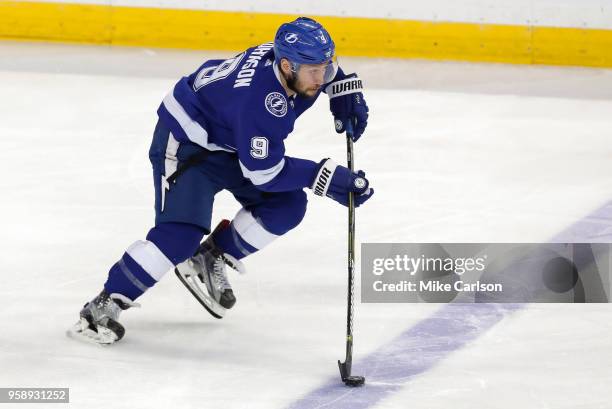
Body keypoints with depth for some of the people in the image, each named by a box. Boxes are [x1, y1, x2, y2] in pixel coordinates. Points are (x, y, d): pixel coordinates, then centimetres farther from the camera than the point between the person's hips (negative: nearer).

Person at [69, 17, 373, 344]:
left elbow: (328, 70, 13)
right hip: (186, 137, -9)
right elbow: (264, 173, -31)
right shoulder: (260, 99, -38)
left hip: (230, 141, 9)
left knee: (287, 205, -2)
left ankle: (210, 260, 13)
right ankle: (104, 305, -16)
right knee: (183, 231, -23)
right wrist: (326, 176, -31)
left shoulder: (296, 56, -14)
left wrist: (346, 92, -4)